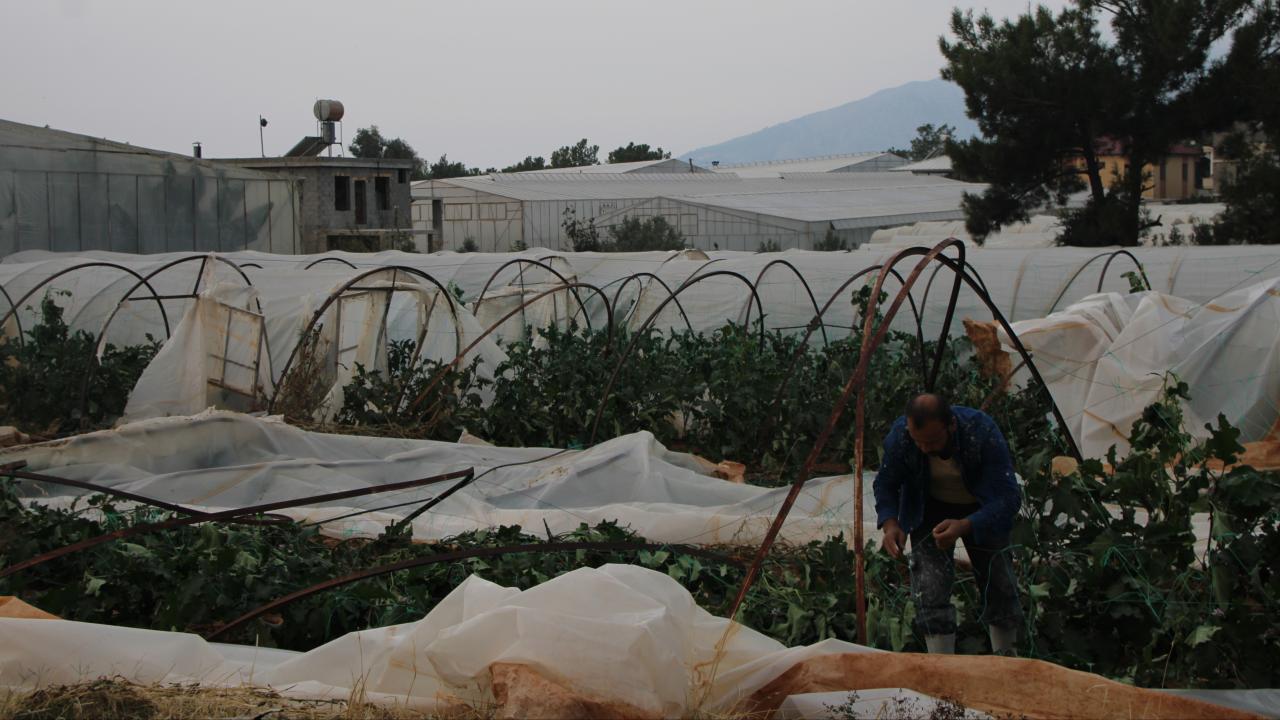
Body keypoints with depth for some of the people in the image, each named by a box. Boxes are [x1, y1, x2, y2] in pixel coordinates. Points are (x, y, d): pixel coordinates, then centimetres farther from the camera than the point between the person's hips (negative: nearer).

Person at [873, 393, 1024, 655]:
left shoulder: (982, 431, -36)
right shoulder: (900, 436, -30)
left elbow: (1009, 496, -35)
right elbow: (885, 485, -10)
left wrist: (965, 526, -50)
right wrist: (889, 523, -30)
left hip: (982, 510, 0)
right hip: (929, 510, 0)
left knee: (999, 586, 6)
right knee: (930, 592, -12)